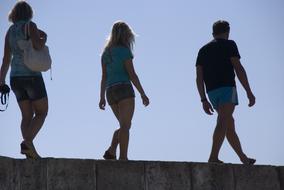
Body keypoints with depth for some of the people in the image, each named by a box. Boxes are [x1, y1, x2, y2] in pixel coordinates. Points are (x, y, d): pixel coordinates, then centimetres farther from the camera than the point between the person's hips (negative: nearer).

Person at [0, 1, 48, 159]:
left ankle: (29, 151, -7)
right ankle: (27, 142, -18)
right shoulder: (30, 26, -4)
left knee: (27, 115, 8)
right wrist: (43, 37, 2)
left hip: (16, 77, 6)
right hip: (31, 75, -6)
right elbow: (38, 45, -20)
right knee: (42, 112, 3)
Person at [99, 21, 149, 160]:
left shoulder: (106, 52, 15)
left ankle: (111, 151, -2)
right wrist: (143, 94, -7)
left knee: (124, 125, 15)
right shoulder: (124, 51, -6)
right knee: (125, 125, -7)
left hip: (110, 92, 7)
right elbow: (132, 74, -10)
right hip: (124, 89, -7)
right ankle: (123, 157, -13)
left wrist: (102, 97, 17)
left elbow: (104, 77, 15)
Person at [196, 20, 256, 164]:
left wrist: (204, 100, 13)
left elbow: (199, 77, 12)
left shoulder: (203, 50, 19)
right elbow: (238, 69, -7)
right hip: (227, 88, -6)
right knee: (223, 123, -18)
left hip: (211, 92, 6)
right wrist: (249, 92, -6)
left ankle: (244, 158, 22)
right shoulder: (229, 45, 4)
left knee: (230, 125, 15)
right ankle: (213, 157, -32)